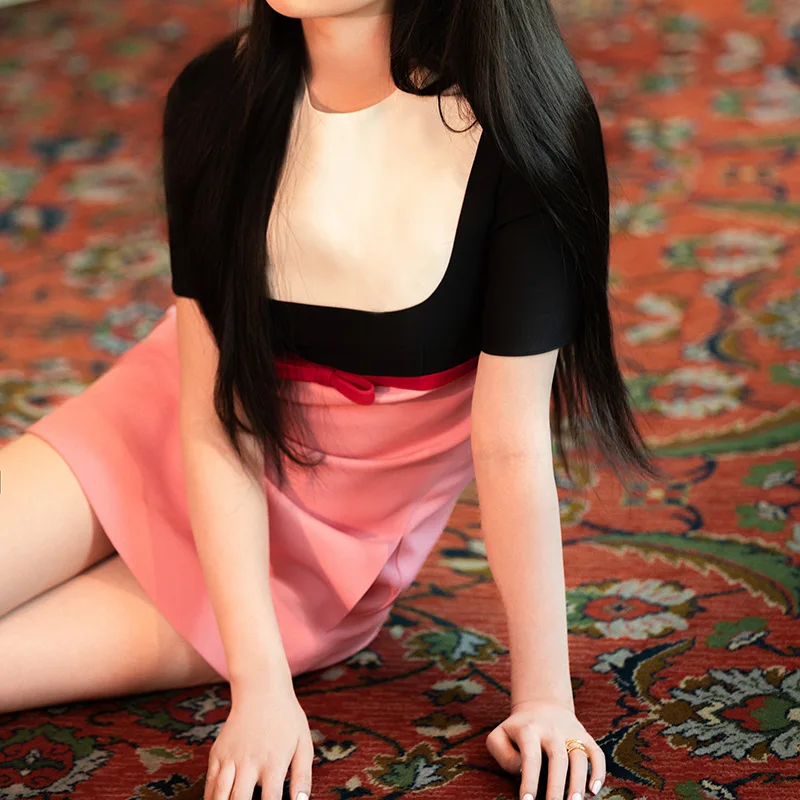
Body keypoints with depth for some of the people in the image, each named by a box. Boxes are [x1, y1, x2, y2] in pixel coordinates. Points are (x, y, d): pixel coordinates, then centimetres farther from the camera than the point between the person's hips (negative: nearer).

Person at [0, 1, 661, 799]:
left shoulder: (516, 131, -26)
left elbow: (512, 446, -22)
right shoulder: (217, 97, -17)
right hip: (174, 436, 2)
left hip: (343, 529, -2)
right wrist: (260, 685, -21)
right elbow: (216, 419, -16)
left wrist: (544, 698, -18)